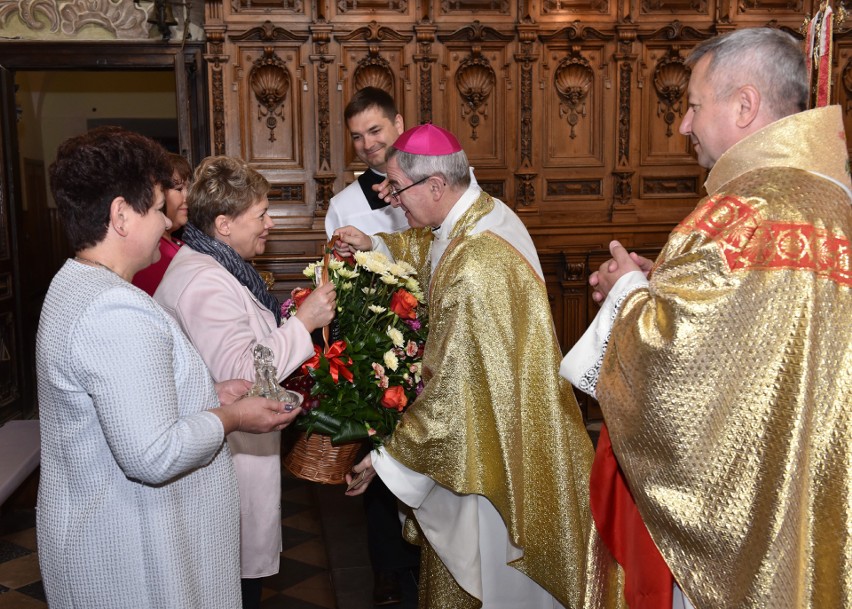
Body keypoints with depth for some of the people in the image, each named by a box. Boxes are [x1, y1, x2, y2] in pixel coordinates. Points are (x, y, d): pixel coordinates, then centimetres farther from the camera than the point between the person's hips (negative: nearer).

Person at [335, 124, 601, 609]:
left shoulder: (476, 268, -32)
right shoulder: (484, 211, -3)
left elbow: (454, 389, -28)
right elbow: (432, 247, 23)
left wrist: (386, 457, -18)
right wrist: (377, 245, 7)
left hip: (492, 439, -9)